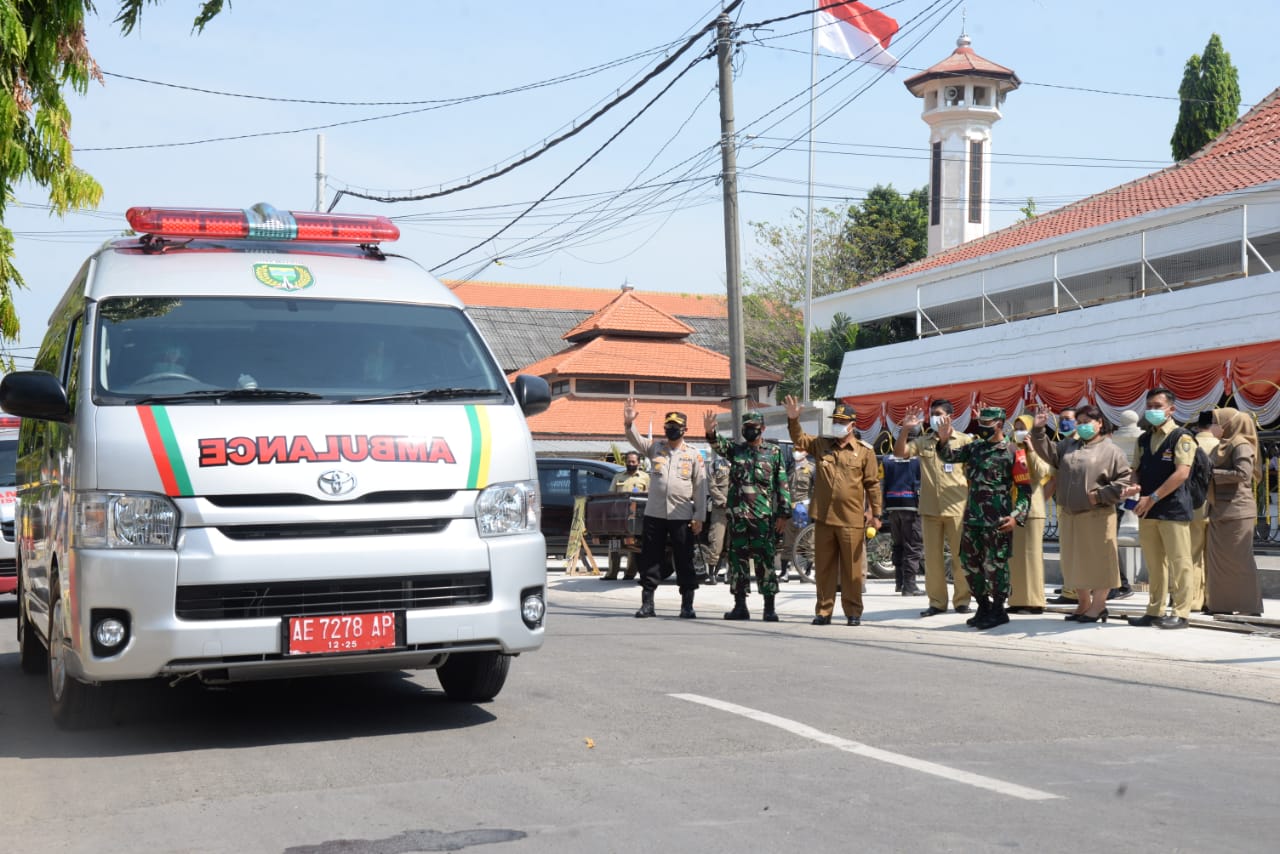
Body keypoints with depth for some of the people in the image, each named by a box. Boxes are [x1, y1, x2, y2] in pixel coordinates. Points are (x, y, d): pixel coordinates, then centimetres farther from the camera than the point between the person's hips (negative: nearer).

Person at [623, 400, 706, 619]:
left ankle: (687, 605, 10)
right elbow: (635, 440, -7)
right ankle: (647, 603, 12)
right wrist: (629, 423, -27)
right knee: (650, 559, 5)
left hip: (682, 516, -2)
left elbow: (700, 488, 2)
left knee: (684, 560, 3)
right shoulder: (655, 447, 9)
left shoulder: (694, 455, 4)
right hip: (654, 514, 2)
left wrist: (699, 517, -4)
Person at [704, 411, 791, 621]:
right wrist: (710, 432, -33)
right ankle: (740, 606, 11)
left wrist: (784, 513, -2)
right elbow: (719, 445, -11)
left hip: (764, 517, -3)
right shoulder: (735, 449, 11)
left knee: (765, 560, -2)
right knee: (737, 558, 4)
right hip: (738, 515, 3)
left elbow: (783, 485, 4)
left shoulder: (774, 452, 5)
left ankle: (769, 607, 3)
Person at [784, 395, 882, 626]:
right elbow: (799, 439, 8)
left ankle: (853, 612, 12)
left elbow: (873, 484, 1)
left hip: (852, 521, -3)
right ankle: (823, 611, 16)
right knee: (824, 568, 8)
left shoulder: (865, 452, 1)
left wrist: (876, 514, -2)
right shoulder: (821, 445, 11)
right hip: (823, 518, 3)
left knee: (852, 569, 3)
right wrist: (793, 420, -11)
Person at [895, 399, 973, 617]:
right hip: (929, 508, 3)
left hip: (957, 507, -3)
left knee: (960, 556, 1)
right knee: (932, 557, 6)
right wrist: (905, 429, -11)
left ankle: (962, 600, 11)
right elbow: (900, 453, 1)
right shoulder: (922, 441, 11)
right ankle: (937, 602, 13)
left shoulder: (964, 440, 3)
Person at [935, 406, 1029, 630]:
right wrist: (944, 441, -7)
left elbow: (1025, 489, -7)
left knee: (995, 565, -1)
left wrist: (1016, 516, -17)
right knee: (969, 563, 12)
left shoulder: (1011, 452, -7)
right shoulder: (974, 448, 12)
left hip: (997, 522, -7)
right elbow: (949, 456, 14)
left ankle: (998, 611, 12)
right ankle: (983, 606, 27)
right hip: (972, 518, 7)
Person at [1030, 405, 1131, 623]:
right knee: (1074, 561, 12)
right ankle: (1083, 603, 25)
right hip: (1068, 515, 6)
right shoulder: (1068, 446, 15)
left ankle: (1098, 605, 11)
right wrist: (1038, 430, -5)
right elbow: (1048, 451, 7)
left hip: (1097, 516, -6)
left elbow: (1124, 480, -7)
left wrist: (1100, 495, -14)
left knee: (1098, 560, 0)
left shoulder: (1111, 450, -3)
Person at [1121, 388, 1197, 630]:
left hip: (1174, 509, -7)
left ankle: (1181, 613, 0)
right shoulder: (1144, 440, 15)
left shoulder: (1181, 437, -6)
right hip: (1148, 510, 7)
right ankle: (1155, 611, 17)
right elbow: (1137, 469, 18)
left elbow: (1182, 473, -16)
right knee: (1154, 563, 11)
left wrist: (1153, 497, -18)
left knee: (1178, 562, -4)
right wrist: (1134, 486, -6)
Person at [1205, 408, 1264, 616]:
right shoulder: (1222, 446, 17)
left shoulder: (1241, 445, -9)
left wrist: (1212, 472, -15)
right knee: (1217, 559, 9)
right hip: (1219, 511, 9)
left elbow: (1243, 474, -21)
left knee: (1240, 559, -5)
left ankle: (1251, 606, 0)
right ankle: (1223, 604, 14)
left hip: (1236, 511, -9)